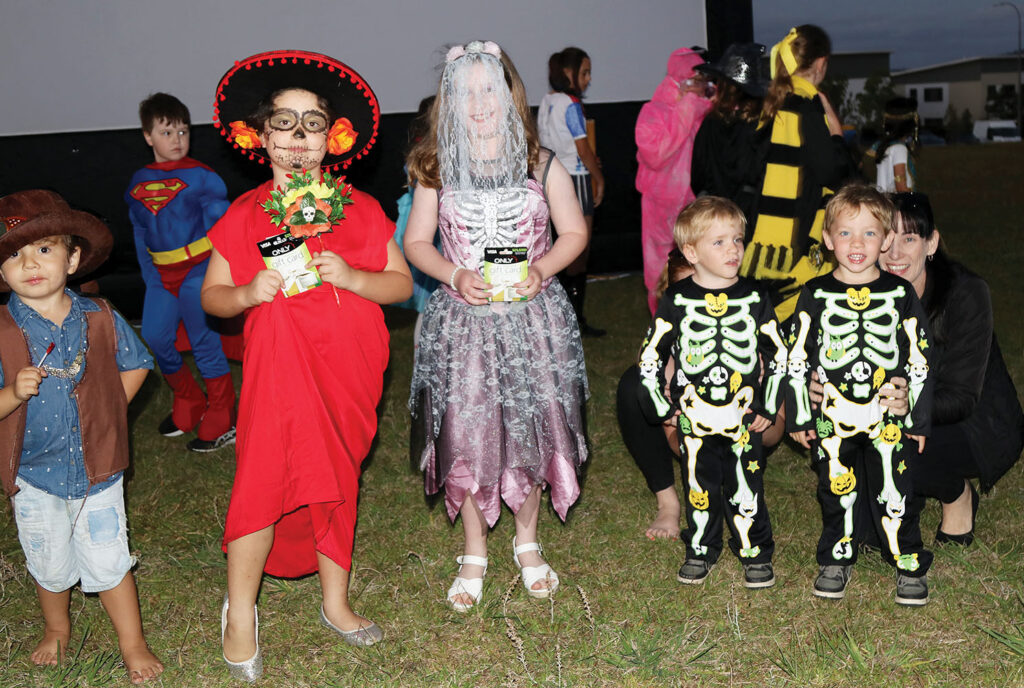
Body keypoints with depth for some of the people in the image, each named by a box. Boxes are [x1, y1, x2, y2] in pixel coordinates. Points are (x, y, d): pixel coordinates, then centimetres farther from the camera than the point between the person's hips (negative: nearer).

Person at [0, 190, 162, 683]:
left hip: (97, 468, 0)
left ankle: (133, 646, 24)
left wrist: (106, 412, 1)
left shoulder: (100, 320, -8)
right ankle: (57, 628, 46)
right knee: (50, 566, 18)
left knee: (108, 563, 6)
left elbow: (135, 365, 9)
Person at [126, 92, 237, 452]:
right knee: (155, 339, 6)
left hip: (197, 271, -5)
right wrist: (149, 274, 6)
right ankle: (189, 405, 29)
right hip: (161, 275, 5)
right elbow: (140, 232, 15)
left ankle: (222, 425, 10)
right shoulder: (139, 183, 9)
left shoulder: (199, 176, -5)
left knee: (205, 343, -1)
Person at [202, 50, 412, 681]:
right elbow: (211, 295, 6)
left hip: (347, 371, 2)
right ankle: (240, 610, 11)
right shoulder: (245, 216, 1)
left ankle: (335, 603, 28)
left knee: (337, 481, 12)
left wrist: (352, 277, -15)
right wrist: (248, 293, -15)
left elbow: (402, 284, 3)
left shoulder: (360, 210, 3)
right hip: (279, 370, -2)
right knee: (264, 480, -9)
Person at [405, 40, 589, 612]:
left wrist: (542, 269, -11)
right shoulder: (437, 169, 3)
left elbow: (575, 232, 7)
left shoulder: (541, 165, 2)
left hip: (534, 317, 0)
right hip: (463, 322, 0)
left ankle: (528, 543, 30)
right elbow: (416, 242, 7)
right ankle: (475, 554, 22)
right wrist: (456, 277, -11)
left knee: (533, 428, 6)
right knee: (465, 435, 1)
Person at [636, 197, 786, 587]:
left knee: (746, 487, 5)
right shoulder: (677, 300, -4)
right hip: (694, 420, 0)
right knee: (700, 486, 11)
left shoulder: (754, 299, -1)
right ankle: (700, 551, 29)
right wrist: (661, 407, 0)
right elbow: (650, 356, 3)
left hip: (744, 418, 0)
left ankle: (755, 553, 23)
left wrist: (768, 408, 3)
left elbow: (778, 356, 7)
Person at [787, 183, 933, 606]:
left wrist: (920, 418, 3)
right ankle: (836, 561, 28)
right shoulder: (815, 295, -1)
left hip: (890, 418, 0)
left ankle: (910, 565, 20)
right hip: (832, 417, 1)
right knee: (837, 492, 9)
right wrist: (798, 417, 1)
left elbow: (920, 361, 4)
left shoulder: (900, 294, 0)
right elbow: (796, 360, 3)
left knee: (894, 495, 2)